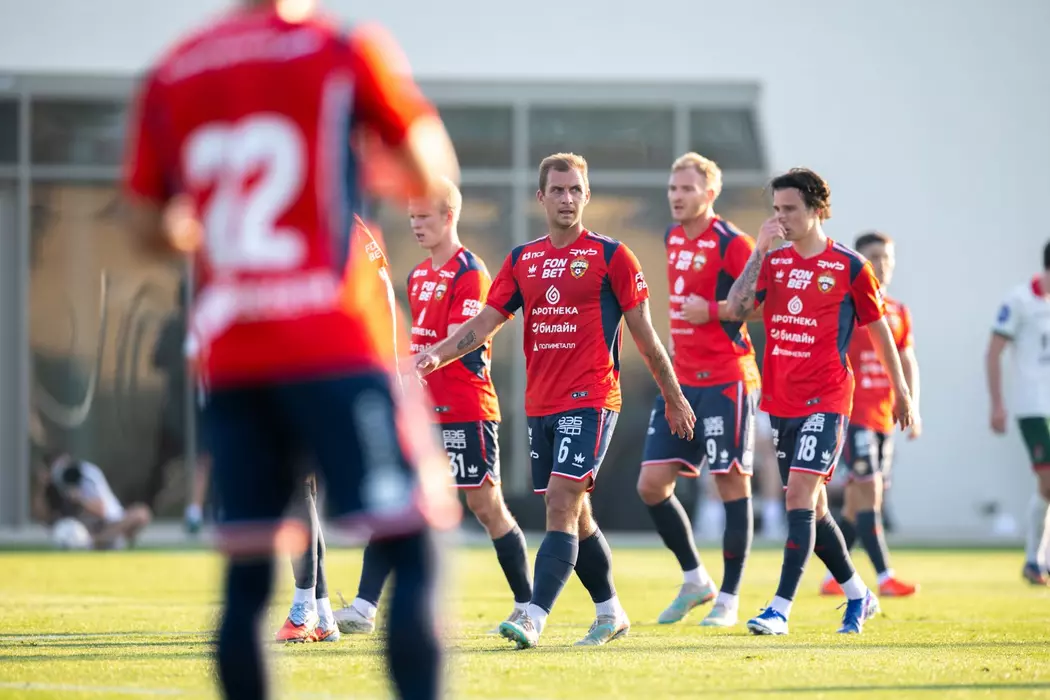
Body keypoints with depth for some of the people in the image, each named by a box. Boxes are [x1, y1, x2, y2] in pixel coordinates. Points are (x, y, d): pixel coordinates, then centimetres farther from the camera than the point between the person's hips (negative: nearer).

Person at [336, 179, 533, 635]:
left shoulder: (469, 274, -10)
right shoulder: (418, 276, 15)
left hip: (466, 412, -8)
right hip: (424, 411, 8)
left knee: (486, 507, -1)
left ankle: (527, 605, 13)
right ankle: (364, 609, -8)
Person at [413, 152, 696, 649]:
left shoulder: (611, 256, -2)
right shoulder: (521, 260, 11)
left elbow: (643, 333, 3)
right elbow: (486, 321, 8)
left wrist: (674, 397, 8)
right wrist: (437, 354, -9)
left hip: (590, 402, -6)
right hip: (539, 404, 6)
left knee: (562, 507, -16)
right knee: (573, 515, 12)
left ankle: (533, 620, -25)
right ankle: (611, 614, 26)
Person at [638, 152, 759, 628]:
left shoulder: (731, 243, -10)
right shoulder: (672, 239, 13)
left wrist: (713, 311, -18)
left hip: (725, 380, -8)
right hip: (681, 382, 8)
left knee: (731, 484, -2)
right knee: (651, 484, 2)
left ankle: (729, 598, 4)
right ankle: (694, 580, 17)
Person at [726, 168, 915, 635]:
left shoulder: (848, 266, -5)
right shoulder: (773, 261, 7)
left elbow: (879, 328, 4)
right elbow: (736, 307, -7)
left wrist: (901, 391, 10)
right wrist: (760, 250, -13)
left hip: (825, 401, -6)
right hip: (780, 400, 6)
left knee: (800, 496, -16)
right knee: (810, 505, 12)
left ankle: (781, 609, -18)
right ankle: (858, 596, 29)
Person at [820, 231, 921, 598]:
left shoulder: (899, 313, 13)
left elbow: (908, 362, 15)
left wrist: (912, 408, 6)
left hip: (884, 416, 7)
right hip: (851, 412, -7)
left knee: (858, 499, 9)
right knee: (869, 488, -14)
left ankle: (833, 578, 18)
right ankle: (884, 577, -17)